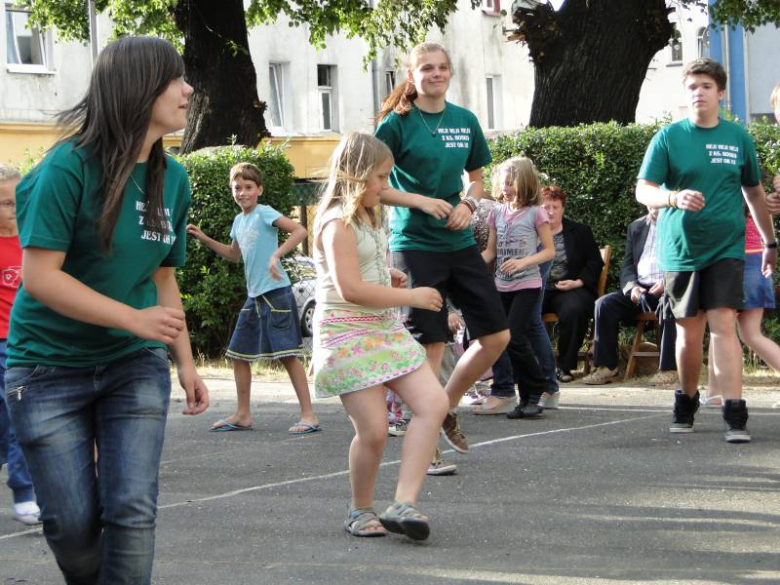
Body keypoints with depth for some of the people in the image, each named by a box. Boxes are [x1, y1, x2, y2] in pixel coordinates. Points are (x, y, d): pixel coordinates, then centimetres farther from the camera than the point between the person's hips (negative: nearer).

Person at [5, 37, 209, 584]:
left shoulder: (172, 178, 2)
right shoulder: (69, 167, -16)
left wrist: (186, 362, 7)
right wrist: (134, 318, -23)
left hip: (135, 365, 4)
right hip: (49, 368, -4)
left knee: (133, 510, -8)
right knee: (72, 521, 0)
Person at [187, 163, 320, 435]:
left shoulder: (264, 213, -10)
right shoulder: (239, 220, 14)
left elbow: (299, 231, -22)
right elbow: (234, 254, 30)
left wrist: (276, 255, -30)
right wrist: (205, 239, 22)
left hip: (276, 292, -9)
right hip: (254, 296, 9)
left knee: (287, 354, -10)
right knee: (239, 353, 12)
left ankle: (309, 415, -7)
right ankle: (243, 414, 23)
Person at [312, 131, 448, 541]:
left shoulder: (367, 219, 17)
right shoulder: (338, 223, -13)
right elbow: (350, 288, -21)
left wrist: (387, 278, 12)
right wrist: (410, 297, -14)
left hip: (384, 329, 9)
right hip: (347, 334, -9)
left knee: (433, 403, -7)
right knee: (373, 429, -9)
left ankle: (404, 504, -9)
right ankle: (361, 511, 15)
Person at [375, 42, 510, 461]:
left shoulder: (465, 121, 8)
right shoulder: (398, 123, -7)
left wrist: (468, 204, -2)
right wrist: (420, 201, -17)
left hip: (460, 243, 6)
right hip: (415, 245, -6)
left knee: (496, 336, 5)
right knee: (430, 344, -4)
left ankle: (446, 408, 24)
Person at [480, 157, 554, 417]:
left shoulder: (535, 213, -5)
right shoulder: (497, 214, 9)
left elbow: (550, 251, -4)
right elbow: (490, 252, 12)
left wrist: (523, 262, -18)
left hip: (527, 284, -6)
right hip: (502, 286, 6)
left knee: (514, 336, -16)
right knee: (505, 338, 4)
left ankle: (536, 389, -1)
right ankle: (528, 397, 13)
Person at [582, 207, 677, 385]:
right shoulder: (636, 227, 19)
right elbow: (627, 265, 15)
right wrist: (632, 286, -7)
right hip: (640, 289, 4)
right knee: (604, 304, -20)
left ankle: (668, 368, -31)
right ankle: (606, 367, -18)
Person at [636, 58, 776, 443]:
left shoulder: (738, 138, 6)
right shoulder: (668, 137, 0)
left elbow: (754, 193, 17)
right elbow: (643, 191, -4)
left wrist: (770, 242, 22)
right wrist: (675, 198, -24)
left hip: (726, 248, 0)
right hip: (681, 250, 0)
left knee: (723, 324, -13)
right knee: (689, 332, 7)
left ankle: (735, 415, -15)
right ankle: (686, 403, 28)